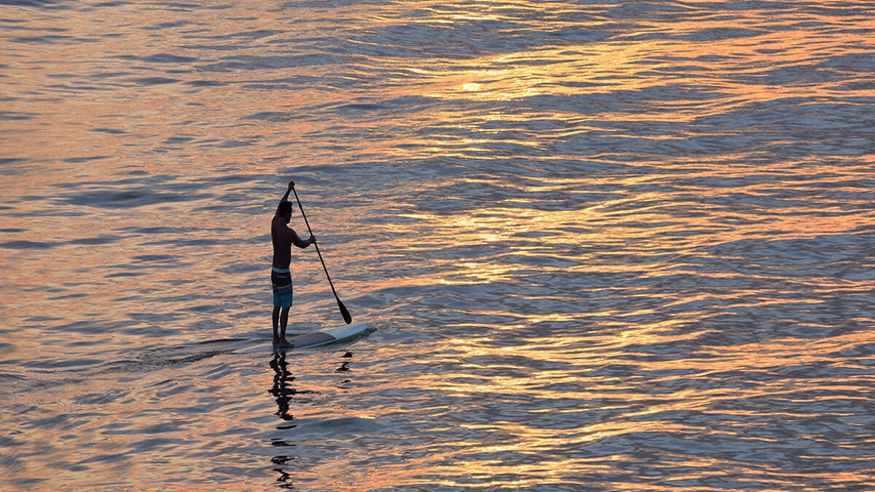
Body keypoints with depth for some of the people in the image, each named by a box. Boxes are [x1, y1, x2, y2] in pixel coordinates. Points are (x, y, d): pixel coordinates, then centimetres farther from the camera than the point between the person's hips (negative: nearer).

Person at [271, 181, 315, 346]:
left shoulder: (274, 224, 0)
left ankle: (276, 337, 19)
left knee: (277, 305, 14)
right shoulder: (289, 232, -20)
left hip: (274, 272, 8)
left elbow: (279, 207, 17)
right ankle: (282, 339, -2)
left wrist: (289, 191, 25)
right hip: (283, 274, -8)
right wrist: (311, 240, 19)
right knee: (285, 307, -3)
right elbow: (302, 245, -3)